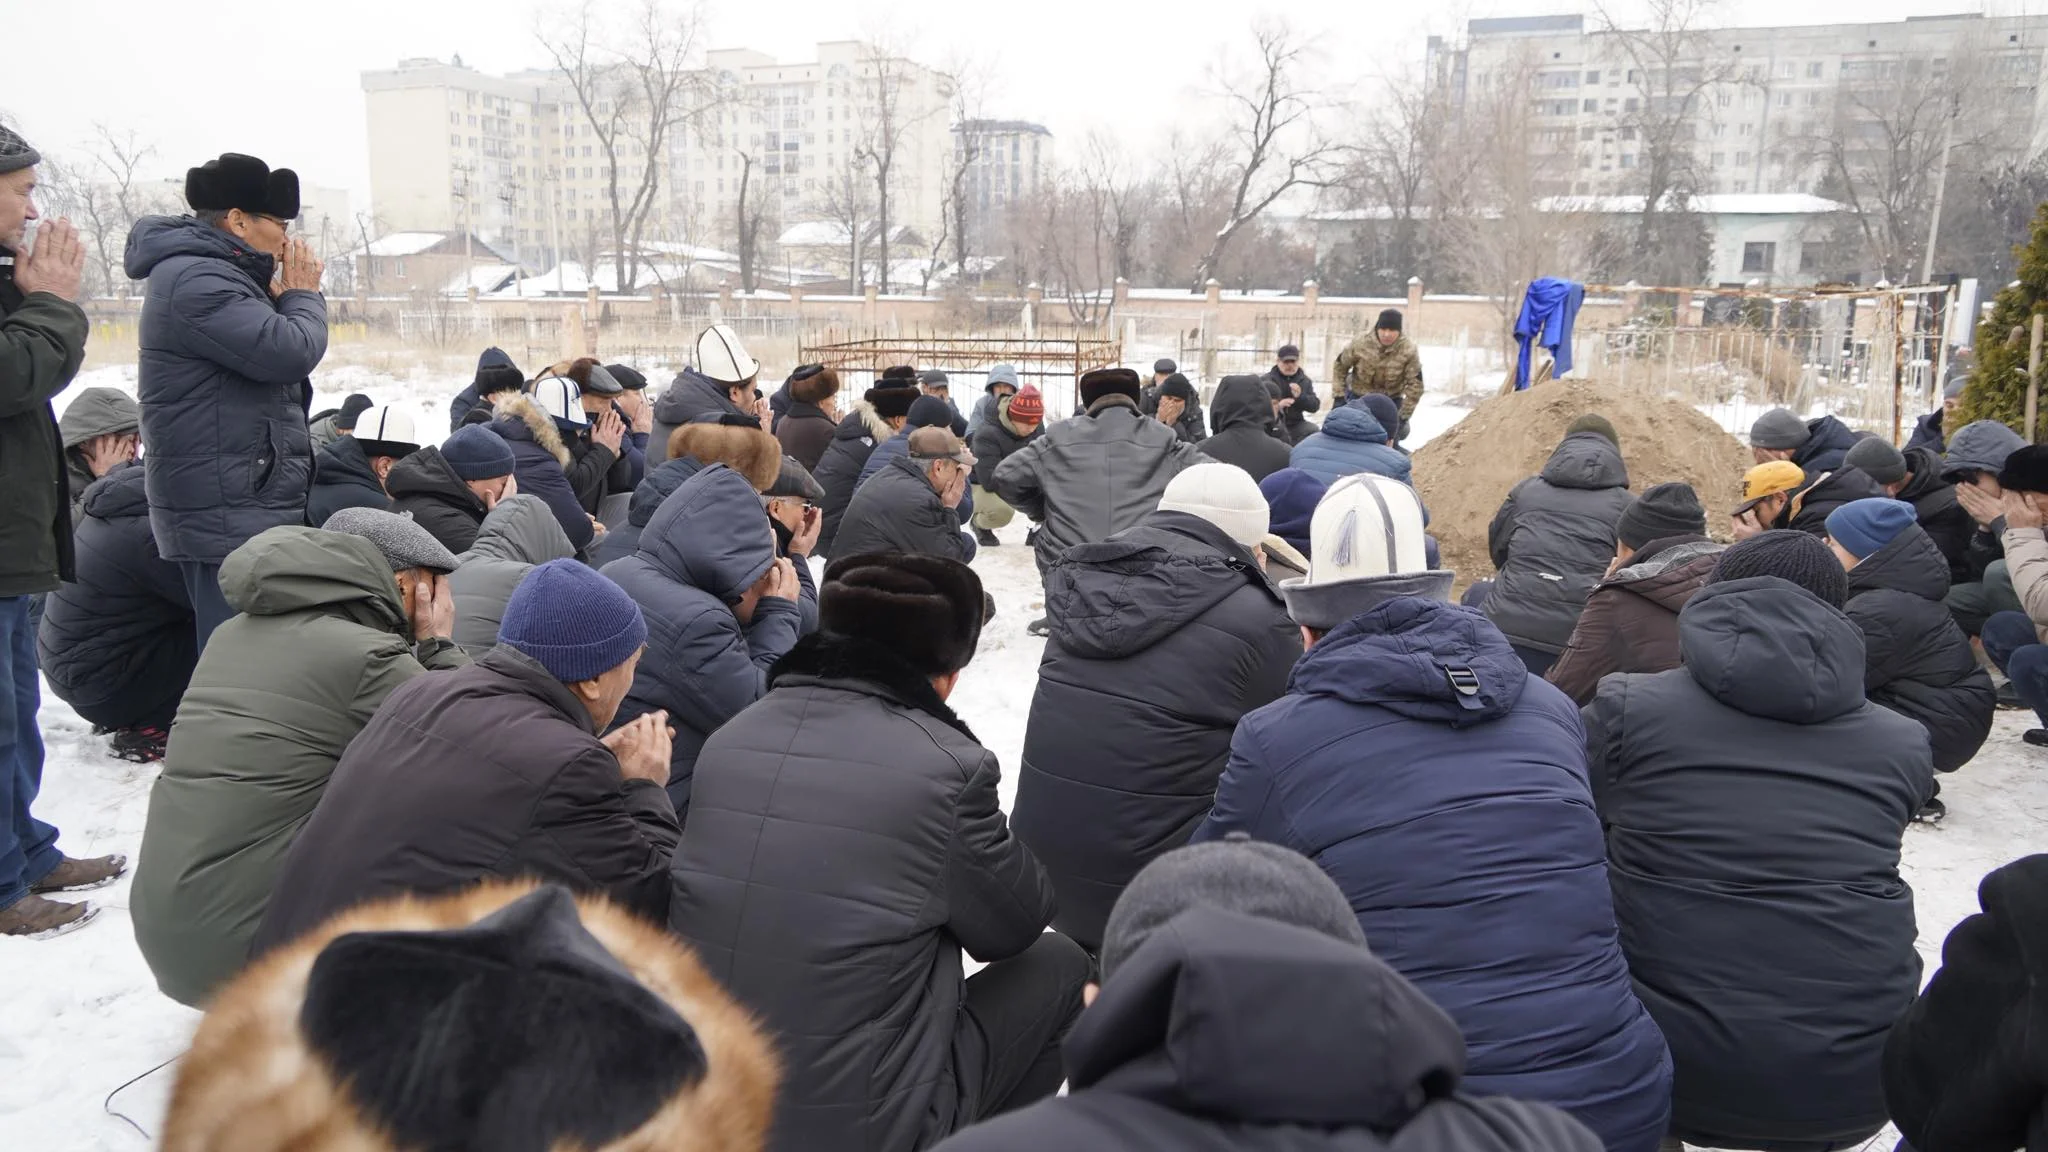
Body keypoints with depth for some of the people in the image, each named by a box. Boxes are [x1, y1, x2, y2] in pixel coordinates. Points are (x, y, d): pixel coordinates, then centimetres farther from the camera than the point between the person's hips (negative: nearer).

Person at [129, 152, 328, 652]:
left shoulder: (215, 274, 20)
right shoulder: (193, 280, -14)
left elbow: (270, 362, 22)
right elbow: (290, 352, -24)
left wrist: (281, 301, 7)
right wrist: (303, 295, -4)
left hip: (249, 507, 11)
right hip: (229, 514, -11)